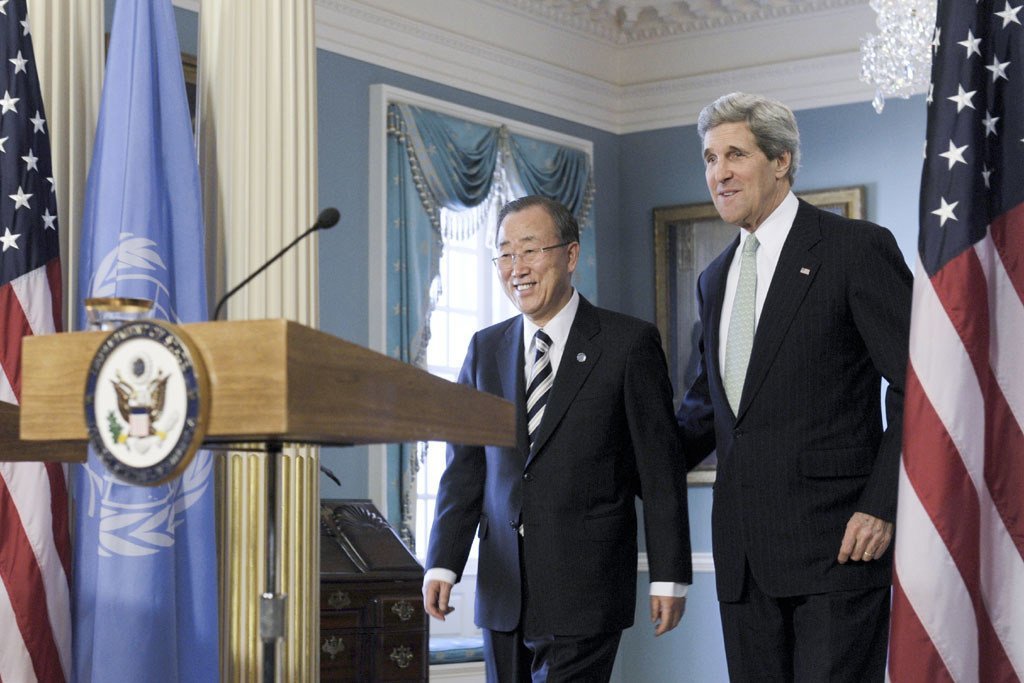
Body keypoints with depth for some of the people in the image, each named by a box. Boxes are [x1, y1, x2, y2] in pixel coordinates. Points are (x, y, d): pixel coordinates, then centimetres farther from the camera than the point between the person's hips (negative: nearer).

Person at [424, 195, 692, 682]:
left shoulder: (629, 343, -2)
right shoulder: (485, 349, 11)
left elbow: (660, 469, -3)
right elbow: (465, 468, 11)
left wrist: (669, 577, -6)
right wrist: (443, 564, 3)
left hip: (584, 589, -4)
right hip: (503, 590, 5)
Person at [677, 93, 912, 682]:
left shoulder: (857, 247, -4)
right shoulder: (715, 279, 18)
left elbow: (918, 386, -7)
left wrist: (882, 506, -14)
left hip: (836, 541, -6)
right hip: (744, 554, 7)